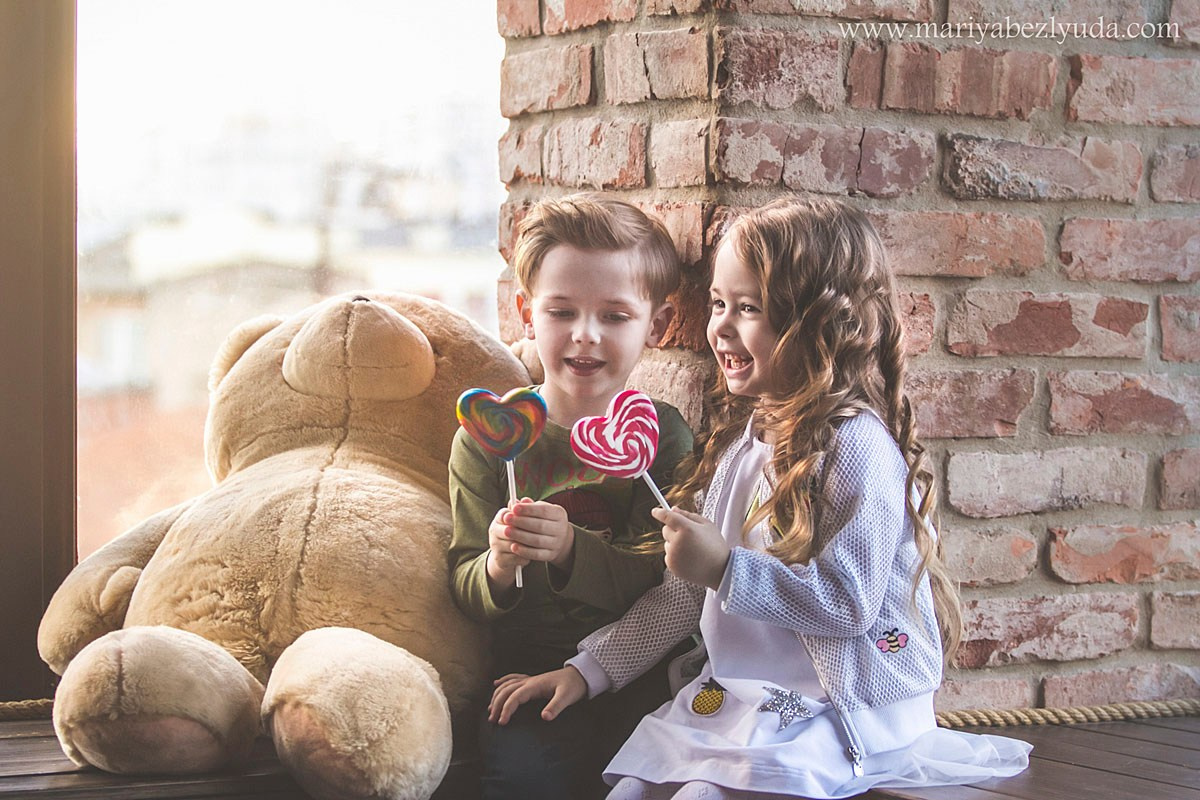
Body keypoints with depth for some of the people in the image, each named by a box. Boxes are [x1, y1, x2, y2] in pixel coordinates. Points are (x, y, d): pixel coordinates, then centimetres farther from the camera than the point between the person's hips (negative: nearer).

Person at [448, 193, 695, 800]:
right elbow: (464, 586, 2)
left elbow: (661, 579, -9)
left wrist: (572, 552, -28)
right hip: (529, 668, 1)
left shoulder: (660, 433, 1)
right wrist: (497, 569, -22)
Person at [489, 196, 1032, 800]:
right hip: (732, 698, 8)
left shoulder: (854, 446, -16)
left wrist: (728, 568, -24)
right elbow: (685, 592, 16)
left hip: (842, 710, -8)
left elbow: (848, 604, -21)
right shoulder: (742, 441, 12)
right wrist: (588, 669, 12)